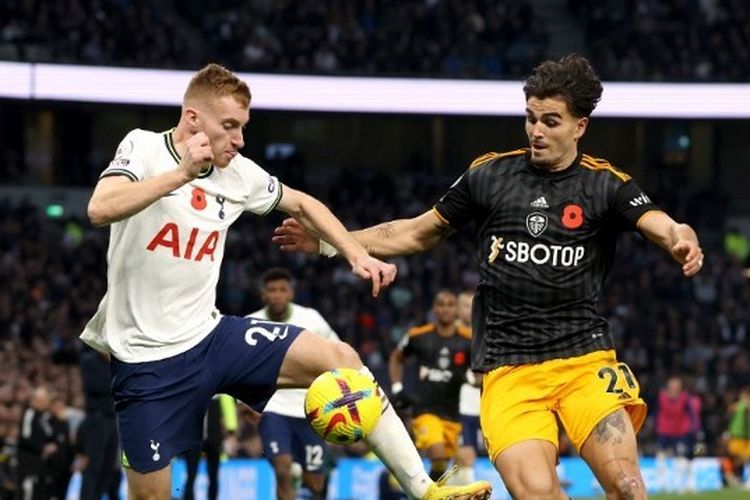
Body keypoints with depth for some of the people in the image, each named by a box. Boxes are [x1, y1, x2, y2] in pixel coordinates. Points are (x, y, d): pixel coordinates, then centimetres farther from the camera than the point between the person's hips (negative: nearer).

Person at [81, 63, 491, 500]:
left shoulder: (238, 173, 4)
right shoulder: (144, 148, -10)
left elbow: (301, 203, 20)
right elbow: (101, 210, -29)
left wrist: (358, 255, 7)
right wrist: (182, 173, -34)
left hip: (211, 333, 5)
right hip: (148, 358, -5)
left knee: (341, 360, -6)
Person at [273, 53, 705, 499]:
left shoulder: (605, 184, 3)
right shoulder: (489, 175, 9)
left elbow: (658, 224, -13)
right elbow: (418, 234, 21)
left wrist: (682, 239, -37)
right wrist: (331, 242, 16)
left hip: (585, 360, -1)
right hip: (508, 369, 1)